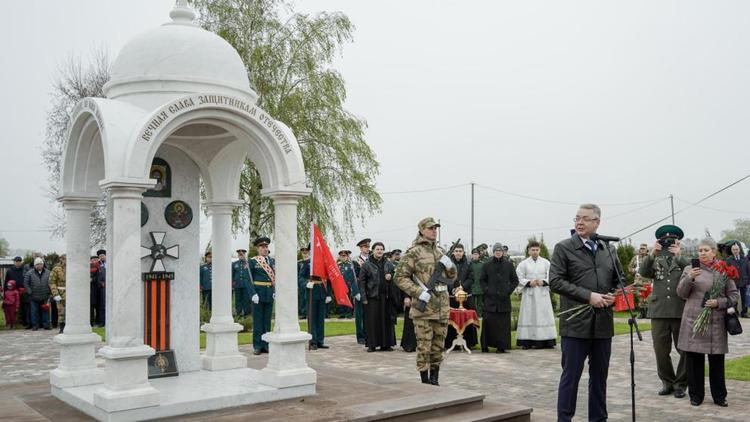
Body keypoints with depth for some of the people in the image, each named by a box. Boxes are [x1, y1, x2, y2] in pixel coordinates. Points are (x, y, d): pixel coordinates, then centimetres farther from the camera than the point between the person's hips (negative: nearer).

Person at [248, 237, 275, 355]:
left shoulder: (272, 261, 11)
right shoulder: (253, 261, -2)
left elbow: (275, 277, 12)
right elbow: (250, 279, -6)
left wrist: (275, 291, 1)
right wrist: (253, 294, -15)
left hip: (270, 293, 4)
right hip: (258, 293, -4)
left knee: (267, 320, 9)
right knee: (258, 320, 1)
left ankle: (266, 345, 16)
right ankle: (257, 346, 8)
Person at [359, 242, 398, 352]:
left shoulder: (388, 264, 12)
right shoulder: (367, 264, 0)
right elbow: (361, 281, -3)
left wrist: (391, 276, -1)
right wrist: (363, 297, -10)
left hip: (386, 296, 3)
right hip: (372, 297, -3)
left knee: (386, 320, 4)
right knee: (372, 321, -2)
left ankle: (386, 344, 11)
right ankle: (371, 345, 5)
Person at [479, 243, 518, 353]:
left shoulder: (508, 265, 6)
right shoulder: (487, 265, 6)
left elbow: (515, 280, 10)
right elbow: (482, 280, 11)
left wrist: (509, 290, -2)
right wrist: (486, 290, -3)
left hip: (504, 298, 0)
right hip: (490, 298, 0)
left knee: (503, 322, -2)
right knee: (489, 321, -5)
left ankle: (501, 346, 2)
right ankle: (485, 345, 2)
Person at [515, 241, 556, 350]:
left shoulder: (546, 263, 7)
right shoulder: (523, 264, 4)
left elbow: (551, 277, 4)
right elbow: (519, 278, 1)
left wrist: (543, 281, -13)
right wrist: (528, 283, -14)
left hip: (543, 294, 1)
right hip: (529, 294, -1)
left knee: (544, 315, 0)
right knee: (528, 317, -2)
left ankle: (546, 341, 4)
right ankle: (526, 341, -2)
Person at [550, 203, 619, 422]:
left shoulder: (609, 250, 11)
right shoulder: (563, 248, -3)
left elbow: (620, 279, 20)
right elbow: (555, 281, -11)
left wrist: (614, 295, -2)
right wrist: (588, 296, -16)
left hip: (603, 324, 5)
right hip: (576, 324, -5)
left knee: (599, 375, 13)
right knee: (570, 375, 0)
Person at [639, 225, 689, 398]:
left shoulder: (684, 261, 7)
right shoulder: (656, 261, 11)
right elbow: (644, 273, -7)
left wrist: (678, 256, -19)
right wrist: (651, 254, -20)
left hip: (681, 312, -1)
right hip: (659, 312, 1)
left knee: (685, 350, 5)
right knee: (661, 351, 6)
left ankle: (680, 384, 19)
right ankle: (667, 382, 21)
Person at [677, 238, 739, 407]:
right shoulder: (689, 269, 8)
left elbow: (734, 295, 8)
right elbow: (681, 293, 3)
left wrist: (719, 303, -10)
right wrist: (689, 278, -15)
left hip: (716, 323, 0)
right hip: (693, 322, 0)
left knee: (717, 361, 5)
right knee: (694, 360, 3)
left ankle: (719, 396, 19)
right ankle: (696, 395, 15)